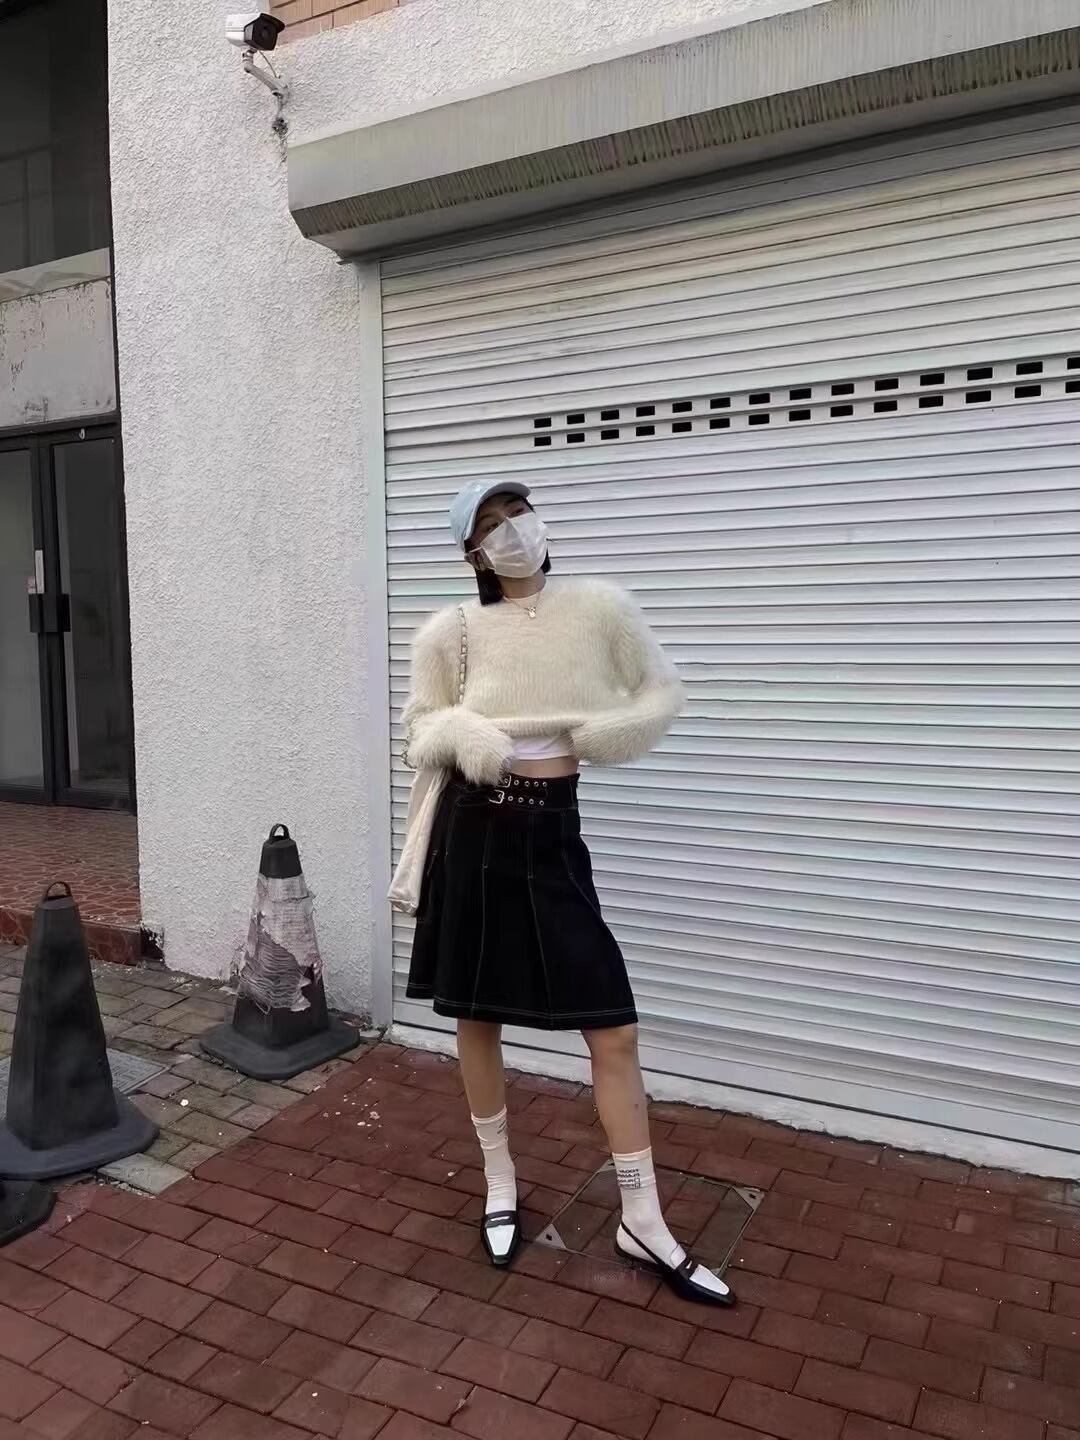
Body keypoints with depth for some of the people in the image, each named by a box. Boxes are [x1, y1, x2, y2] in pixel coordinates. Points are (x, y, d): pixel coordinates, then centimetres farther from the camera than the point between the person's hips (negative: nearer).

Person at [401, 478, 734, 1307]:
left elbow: (665, 693, 8)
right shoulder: (453, 632, -2)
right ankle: (501, 1180, 38)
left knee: (615, 1028, 1)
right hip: (473, 832, 0)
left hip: (552, 836, 0)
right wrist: (459, 733, -16)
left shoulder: (602, 608, -2)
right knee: (478, 1019, 13)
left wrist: (615, 729, -11)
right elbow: (419, 735, 6)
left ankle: (643, 1223, 19)